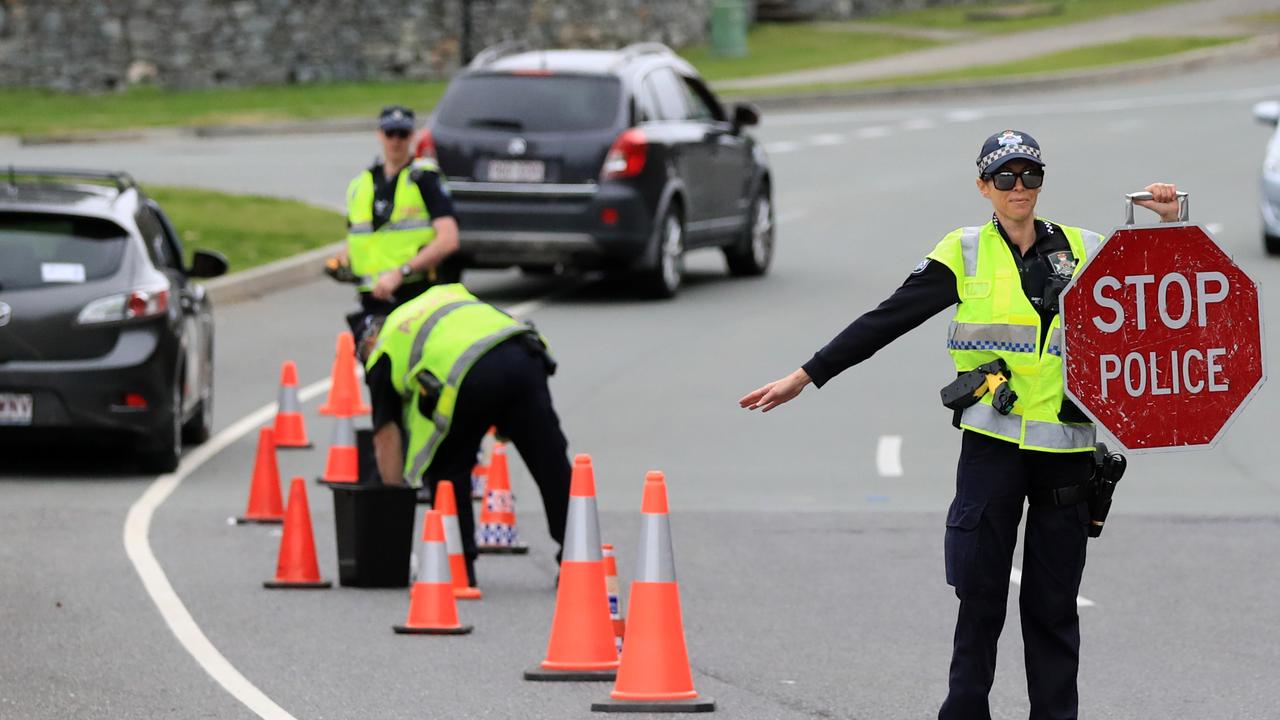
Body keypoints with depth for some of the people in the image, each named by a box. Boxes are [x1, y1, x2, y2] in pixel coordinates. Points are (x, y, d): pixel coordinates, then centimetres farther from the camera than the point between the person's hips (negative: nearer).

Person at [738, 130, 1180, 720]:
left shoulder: (1084, 250, 8)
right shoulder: (965, 255, 3)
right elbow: (886, 321, 2)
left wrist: (1166, 227, 1)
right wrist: (804, 377, -1)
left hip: (1067, 447, 2)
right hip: (993, 443, -1)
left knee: (1054, 599, 5)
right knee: (980, 593, -2)